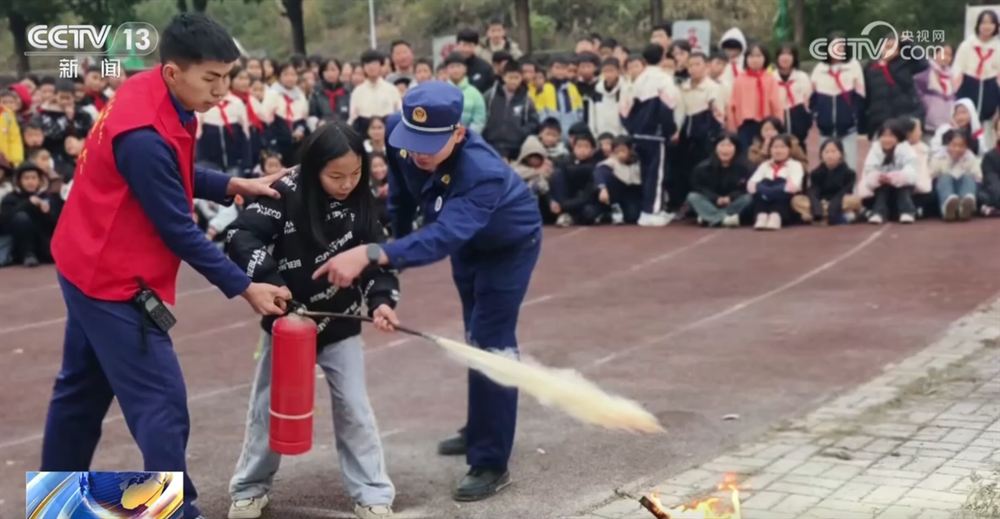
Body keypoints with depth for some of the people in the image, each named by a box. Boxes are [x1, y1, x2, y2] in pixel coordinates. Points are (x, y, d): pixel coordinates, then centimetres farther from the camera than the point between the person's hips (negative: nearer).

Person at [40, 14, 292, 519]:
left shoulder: (152, 95, -3)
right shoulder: (145, 137, -30)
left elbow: (179, 176, 11)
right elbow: (179, 231, -24)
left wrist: (235, 185, -4)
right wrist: (244, 288, -18)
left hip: (94, 267, 10)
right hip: (115, 281, -10)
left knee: (83, 388, 22)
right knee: (161, 403, -7)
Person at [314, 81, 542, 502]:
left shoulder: (483, 172, -46)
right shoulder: (399, 131, -27)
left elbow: (441, 237, -59)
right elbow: (400, 193, -7)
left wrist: (370, 255, -70)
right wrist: (394, 251, 0)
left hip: (509, 244, -7)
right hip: (467, 242, 7)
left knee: (492, 345, -11)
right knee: (475, 337, 21)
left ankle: (491, 464, -1)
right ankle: (481, 430, 39)